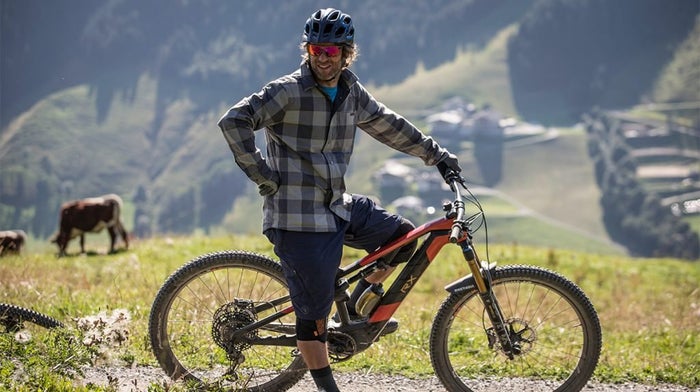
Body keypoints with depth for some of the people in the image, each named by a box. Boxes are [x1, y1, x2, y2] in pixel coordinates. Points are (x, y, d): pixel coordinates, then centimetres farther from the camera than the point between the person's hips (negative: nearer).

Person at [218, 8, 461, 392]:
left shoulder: (352, 93, 8)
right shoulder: (288, 91, -14)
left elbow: (390, 126, 23)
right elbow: (234, 121, -21)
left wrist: (436, 154, 29)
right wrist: (261, 174, -19)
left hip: (337, 208, 7)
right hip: (298, 219, -7)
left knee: (403, 237, 9)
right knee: (314, 314, -3)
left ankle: (357, 305, 23)